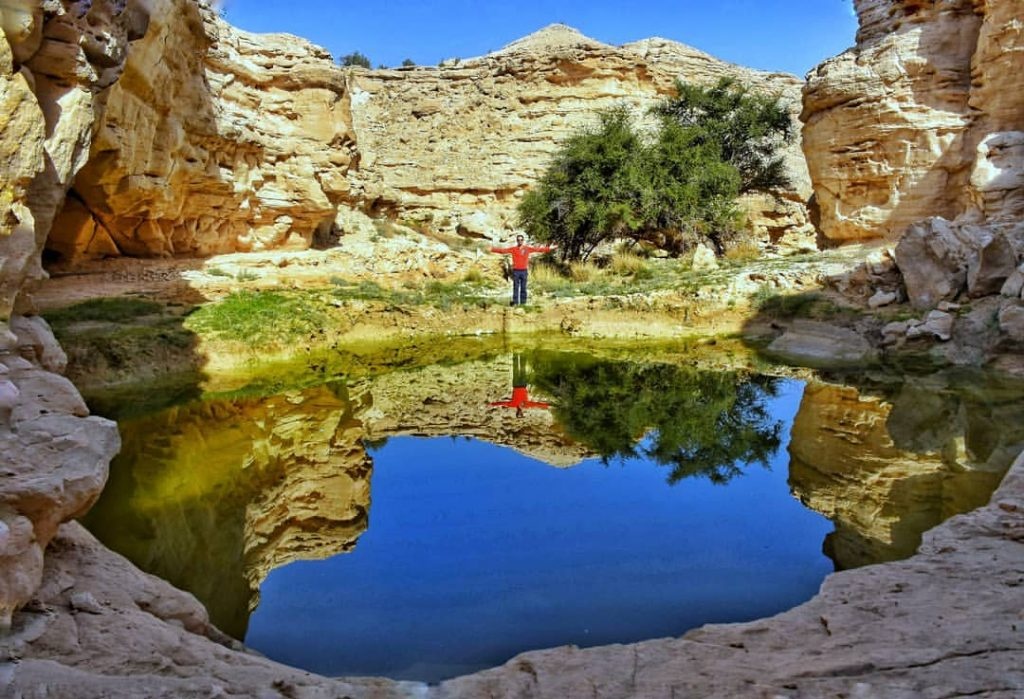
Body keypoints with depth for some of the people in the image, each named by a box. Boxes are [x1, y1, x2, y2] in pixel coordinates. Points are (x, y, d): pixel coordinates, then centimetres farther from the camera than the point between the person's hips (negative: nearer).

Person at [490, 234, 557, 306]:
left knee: (523, 287, 4)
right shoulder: (513, 249, 3)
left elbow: (538, 249, 5)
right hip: (516, 271, -1)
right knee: (515, 287, -1)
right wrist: (492, 249, -10)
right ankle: (515, 302, 1)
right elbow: (503, 250, -2)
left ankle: (523, 302, 8)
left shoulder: (528, 248, 5)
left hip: (524, 271, 1)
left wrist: (550, 248, 2)